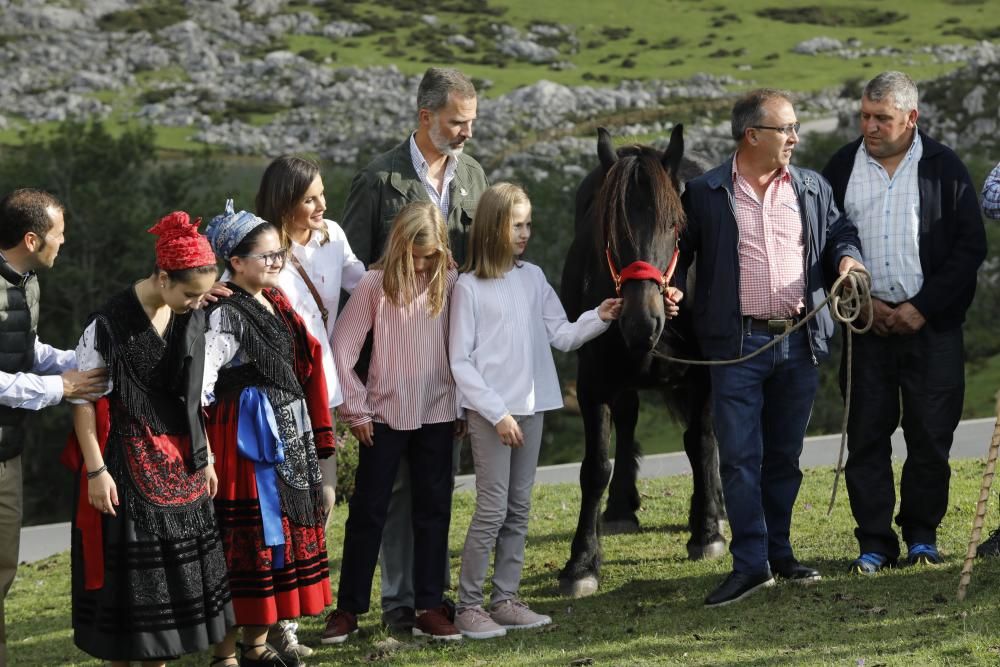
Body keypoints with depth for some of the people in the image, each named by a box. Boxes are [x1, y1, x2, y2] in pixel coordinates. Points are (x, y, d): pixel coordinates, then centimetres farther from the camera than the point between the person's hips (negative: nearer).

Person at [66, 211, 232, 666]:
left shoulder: (191, 320, 4)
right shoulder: (110, 324, -15)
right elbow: (83, 401, -12)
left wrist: (203, 457, 17)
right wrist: (96, 470, -15)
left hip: (178, 462, 6)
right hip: (127, 464, -6)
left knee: (177, 565, 8)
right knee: (128, 571, -2)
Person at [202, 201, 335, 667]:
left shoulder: (274, 303, 12)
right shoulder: (227, 314, -14)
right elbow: (208, 362, -28)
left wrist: (316, 431, 22)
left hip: (287, 435, 9)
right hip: (248, 437, -9)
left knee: (282, 532, 13)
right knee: (244, 540, -6)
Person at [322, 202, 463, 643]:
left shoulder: (450, 283, -3)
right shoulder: (375, 284, -8)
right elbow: (343, 347, -5)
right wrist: (355, 408, -4)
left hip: (437, 414, 2)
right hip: (384, 415, -2)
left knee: (434, 509, 6)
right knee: (368, 510, 5)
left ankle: (429, 608, 14)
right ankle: (348, 608, 13)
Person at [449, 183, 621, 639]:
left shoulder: (534, 278, 8)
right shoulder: (469, 287, -8)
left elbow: (561, 336, 8)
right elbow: (460, 362, -8)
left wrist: (599, 318, -9)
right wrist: (497, 413, -13)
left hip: (531, 409, 6)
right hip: (490, 413, -6)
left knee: (519, 509, 9)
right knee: (492, 509, -7)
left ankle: (505, 601, 16)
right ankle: (469, 606, 1)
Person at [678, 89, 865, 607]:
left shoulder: (812, 189, 9)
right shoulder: (706, 194, -1)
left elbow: (839, 232, 17)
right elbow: (678, 251, 4)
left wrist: (847, 258, -6)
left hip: (799, 342, 4)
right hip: (738, 344, -3)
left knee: (784, 455, 12)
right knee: (740, 456, -6)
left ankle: (778, 553, 22)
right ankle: (750, 564, -2)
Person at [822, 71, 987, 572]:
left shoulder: (944, 168, 1)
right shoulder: (841, 169, 6)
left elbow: (971, 246, -2)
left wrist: (922, 307, -9)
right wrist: (863, 304, -5)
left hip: (931, 324, -1)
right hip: (865, 323, 1)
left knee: (931, 434, 2)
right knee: (866, 436, 1)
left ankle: (922, 535, 17)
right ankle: (875, 543, 8)